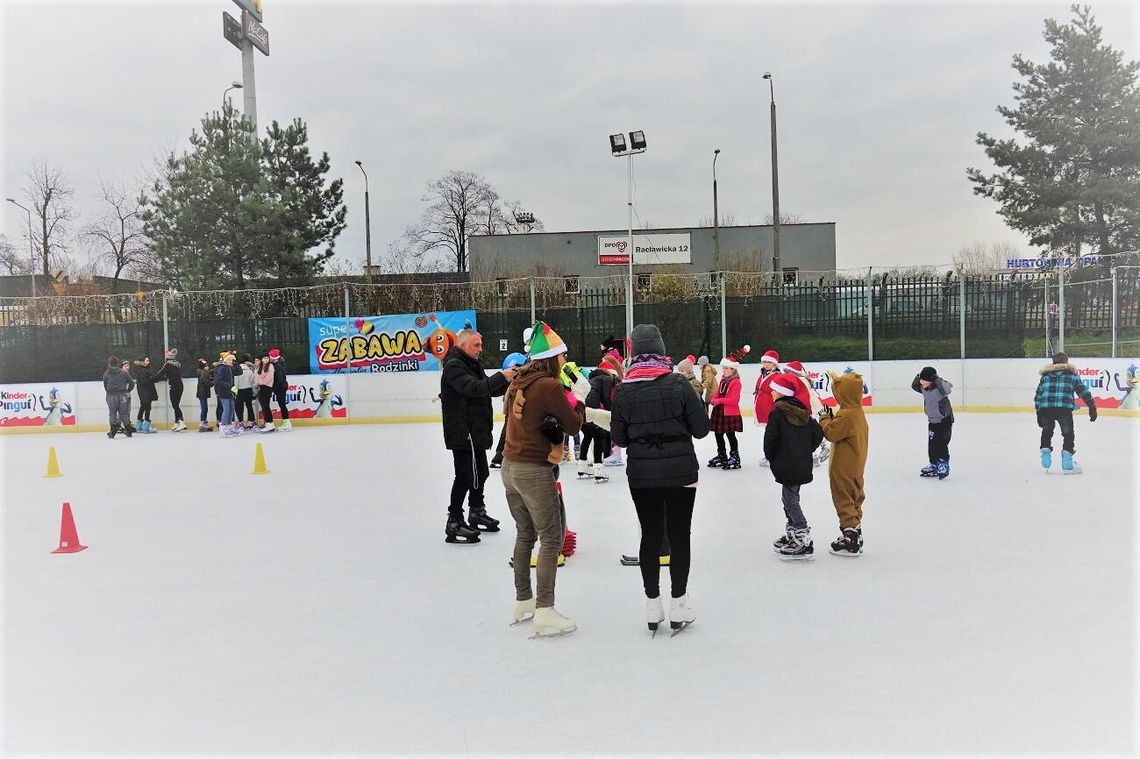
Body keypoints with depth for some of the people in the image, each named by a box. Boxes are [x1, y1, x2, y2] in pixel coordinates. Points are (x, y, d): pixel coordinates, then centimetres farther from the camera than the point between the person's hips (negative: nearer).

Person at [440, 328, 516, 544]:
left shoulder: (473, 365, 17)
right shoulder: (454, 366, -15)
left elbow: (490, 390, 14)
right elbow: (474, 388, -28)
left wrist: (509, 381, -3)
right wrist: (501, 376, -28)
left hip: (476, 431, 10)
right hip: (462, 432, -10)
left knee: (480, 473, 20)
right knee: (465, 476, -7)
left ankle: (477, 514, 36)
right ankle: (454, 523, 1)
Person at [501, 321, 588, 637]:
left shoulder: (518, 382, 7)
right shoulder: (549, 386, -16)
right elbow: (573, 425, -9)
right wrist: (579, 395, 5)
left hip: (510, 466, 8)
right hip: (534, 471, -8)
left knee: (525, 534, 20)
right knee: (551, 539, 0)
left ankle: (522, 602, 31)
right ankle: (544, 613, -1)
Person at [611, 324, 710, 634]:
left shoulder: (623, 390, -5)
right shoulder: (678, 384, -11)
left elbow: (619, 438, 1)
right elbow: (701, 429, -6)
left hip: (641, 474, 2)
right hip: (680, 472, -2)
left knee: (650, 535, 12)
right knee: (679, 535, 9)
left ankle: (652, 604, 19)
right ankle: (678, 604, 15)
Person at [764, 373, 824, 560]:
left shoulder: (777, 413, -14)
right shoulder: (802, 411, 8)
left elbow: (770, 439, -13)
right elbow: (818, 433, 7)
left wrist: (771, 457, 3)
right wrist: (806, 451, 12)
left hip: (787, 465, -8)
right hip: (803, 465, 8)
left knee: (790, 501, -3)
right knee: (790, 498, 20)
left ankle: (804, 541, -5)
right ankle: (791, 534, 31)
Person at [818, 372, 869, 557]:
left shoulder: (846, 415, -23)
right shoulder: (858, 412, 8)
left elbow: (830, 433, -20)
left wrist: (825, 418, -6)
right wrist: (831, 418, 1)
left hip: (843, 469, -10)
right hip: (855, 468, 10)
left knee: (844, 501, -1)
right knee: (854, 501, 18)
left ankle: (851, 542, 3)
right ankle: (855, 536, 28)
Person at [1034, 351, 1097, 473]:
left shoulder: (1046, 375, 23)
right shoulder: (1072, 374, 19)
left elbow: (1038, 395, 18)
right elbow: (1084, 391, 13)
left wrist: (1039, 413, 21)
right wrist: (1092, 407, 16)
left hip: (1045, 407, 2)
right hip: (1064, 408, -2)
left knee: (1047, 432, 24)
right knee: (1068, 433, 11)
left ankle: (1045, 455, 18)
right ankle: (1067, 463, 5)